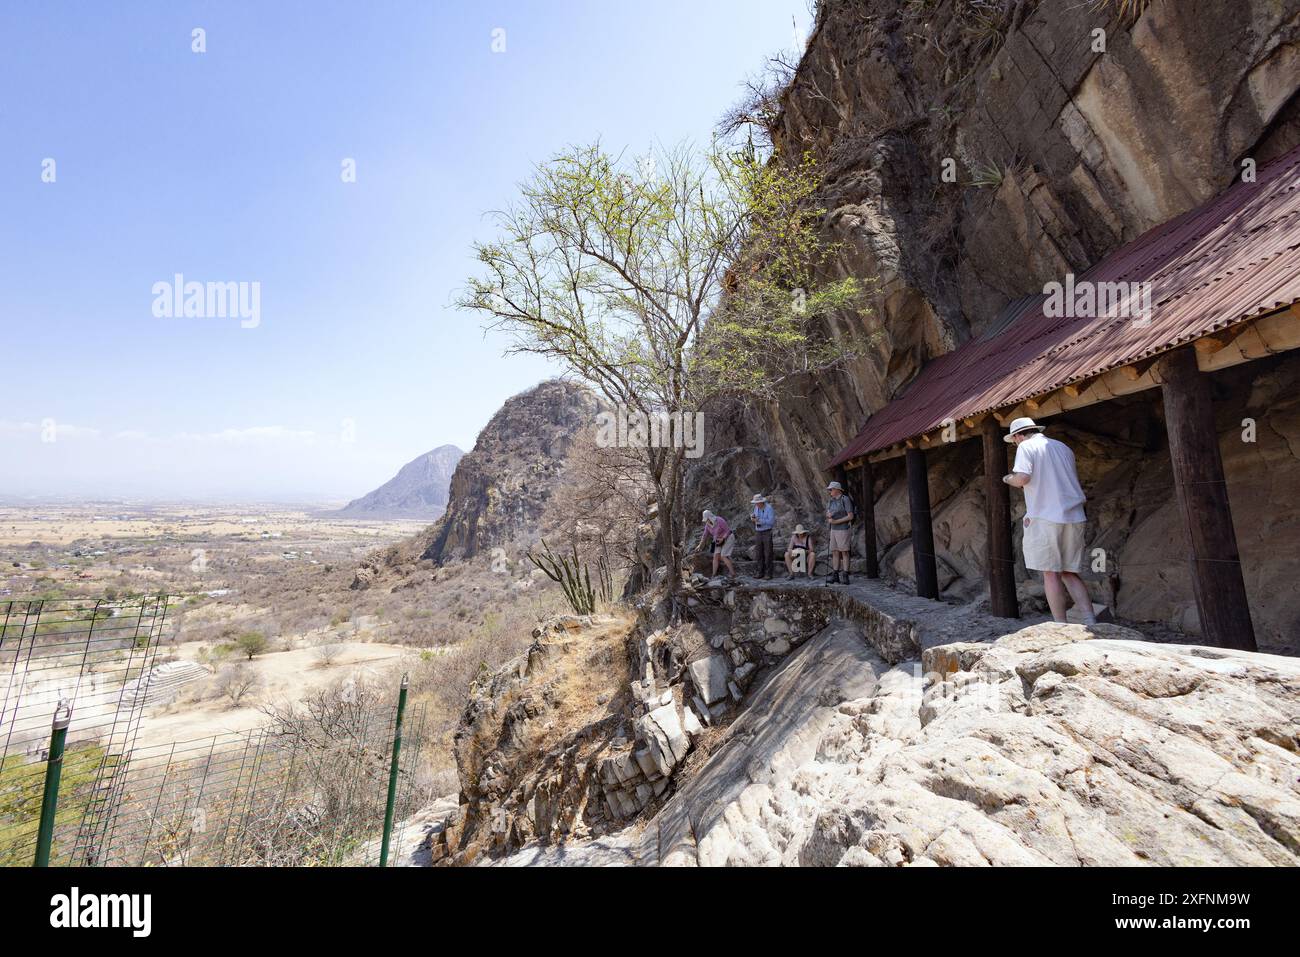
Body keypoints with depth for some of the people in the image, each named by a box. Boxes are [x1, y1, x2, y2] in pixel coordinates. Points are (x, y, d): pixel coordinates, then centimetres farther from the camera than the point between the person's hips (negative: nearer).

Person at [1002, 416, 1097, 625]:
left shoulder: (1026, 447, -2)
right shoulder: (1063, 447, 20)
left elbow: (1023, 478, -16)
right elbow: (1075, 481, 27)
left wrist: (1009, 479, 4)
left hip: (1045, 518, -6)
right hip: (1074, 518, 7)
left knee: (1051, 574, 0)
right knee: (1070, 573, 12)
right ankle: (1090, 621, 5)